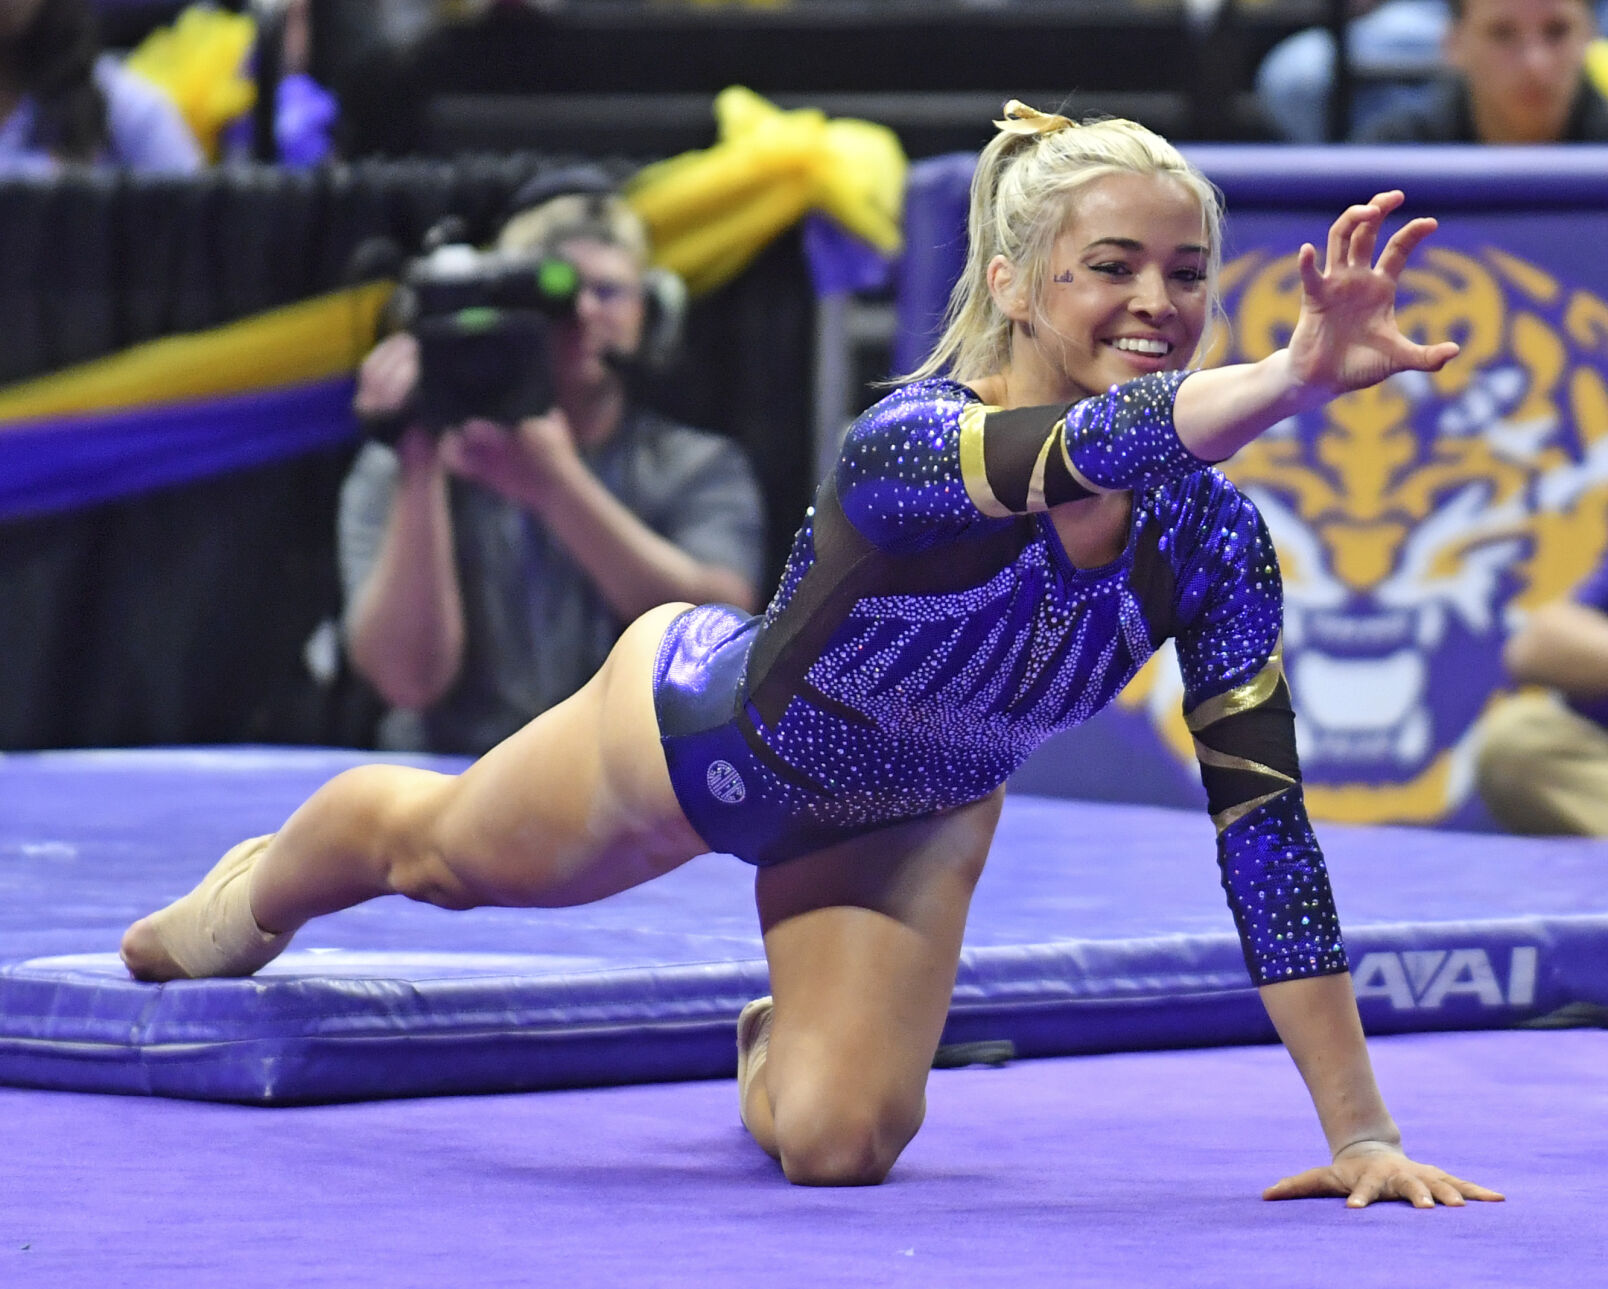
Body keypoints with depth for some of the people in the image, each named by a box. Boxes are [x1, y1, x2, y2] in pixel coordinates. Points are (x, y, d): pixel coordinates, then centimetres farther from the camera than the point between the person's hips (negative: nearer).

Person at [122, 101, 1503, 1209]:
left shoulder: (1210, 539, -30)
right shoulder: (908, 446, -45)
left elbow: (1263, 817, -29)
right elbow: (1093, 452, -68)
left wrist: (1362, 1130, -33)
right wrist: (1298, 377, -87)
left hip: (907, 816, 3)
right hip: (702, 729, -3)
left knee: (841, 1146, -9)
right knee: (432, 850, 25)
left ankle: (779, 1056, 32)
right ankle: (258, 892, 63)